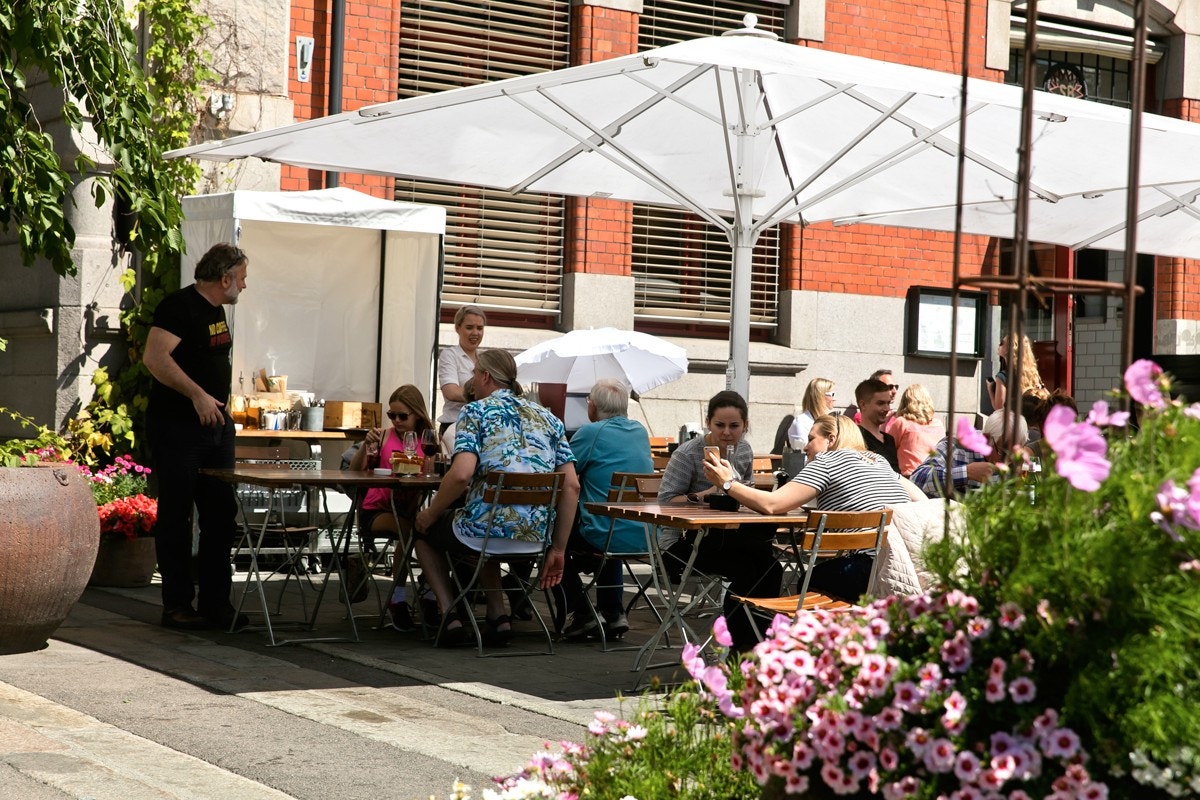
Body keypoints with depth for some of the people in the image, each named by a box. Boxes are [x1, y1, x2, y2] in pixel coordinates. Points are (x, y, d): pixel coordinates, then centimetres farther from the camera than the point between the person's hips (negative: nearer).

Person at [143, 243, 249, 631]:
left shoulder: (216, 310, 15)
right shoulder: (179, 305, -13)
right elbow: (154, 357, -24)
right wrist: (197, 395, -27)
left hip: (216, 425, 9)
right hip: (176, 428, -9)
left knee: (221, 516, 8)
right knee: (176, 516, -1)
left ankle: (215, 603, 13)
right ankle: (177, 606, 5)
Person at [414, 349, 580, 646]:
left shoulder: (475, 411, -2)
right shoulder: (548, 418, 13)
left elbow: (461, 474, -18)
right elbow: (572, 485, 5)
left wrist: (430, 514, -1)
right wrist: (558, 549, 9)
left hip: (486, 528, -5)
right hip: (535, 537, 5)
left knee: (423, 530, 27)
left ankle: (450, 615, 12)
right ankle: (498, 616, 24)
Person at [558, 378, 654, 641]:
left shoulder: (591, 432, -10)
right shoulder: (640, 432, 11)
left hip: (605, 538, -7)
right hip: (645, 538, 7)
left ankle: (581, 615, 15)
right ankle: (614, 613, 28)